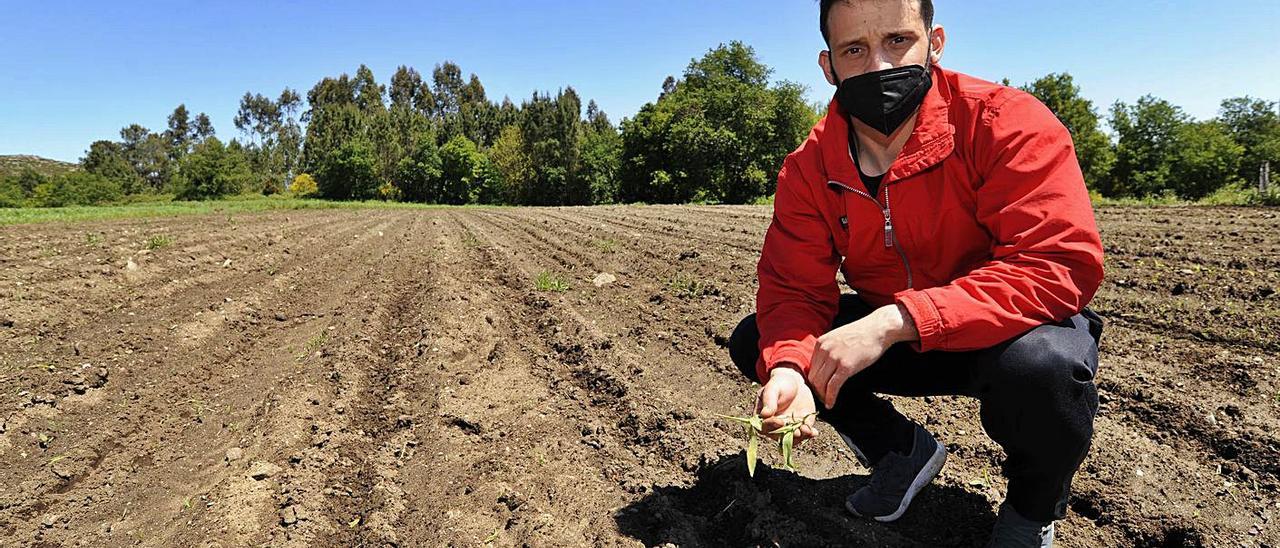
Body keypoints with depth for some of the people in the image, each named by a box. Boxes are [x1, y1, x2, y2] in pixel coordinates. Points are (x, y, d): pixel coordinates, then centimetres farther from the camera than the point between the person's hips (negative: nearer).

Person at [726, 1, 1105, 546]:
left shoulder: (1009, 124, -22)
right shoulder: (809, 167, -10)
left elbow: (1062, 264, -32)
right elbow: (793, 289, -11)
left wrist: (895, 321, -41)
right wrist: (785, 367, -34)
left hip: (999, 335, -3)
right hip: (895, 343, 4)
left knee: (1041, 363, -38)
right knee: (753, 341, -9)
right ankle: (902, 451, 11)